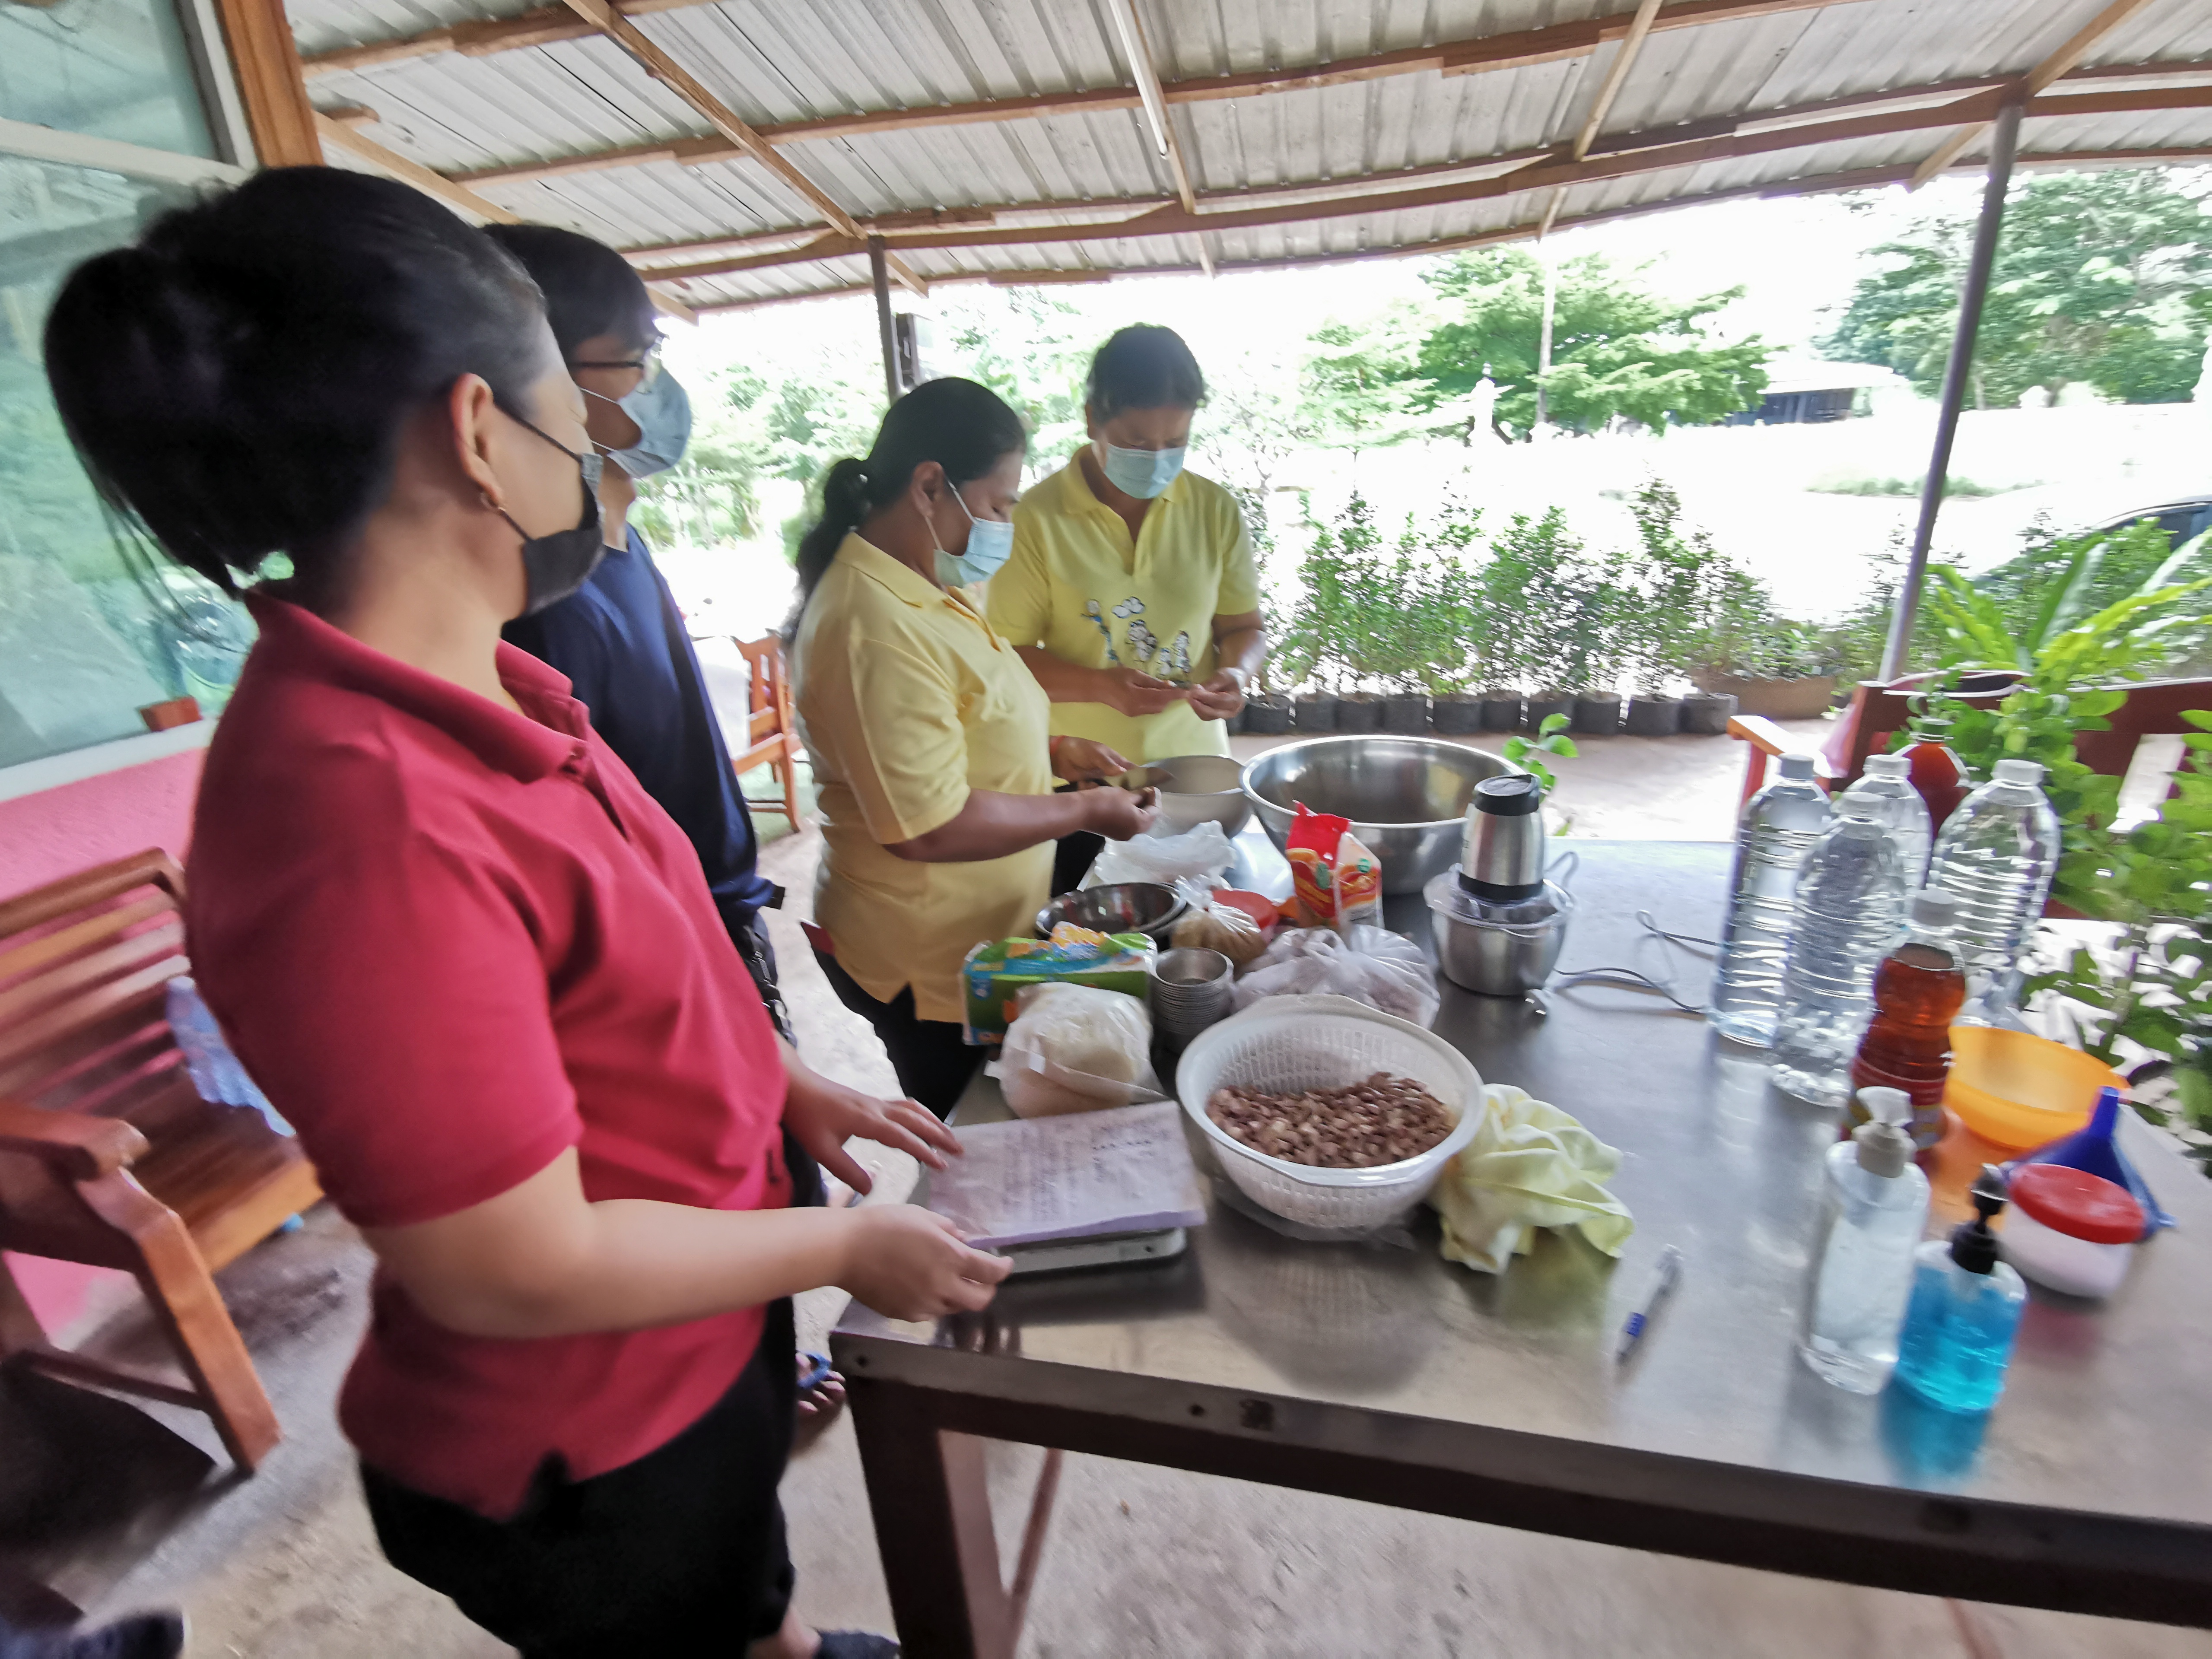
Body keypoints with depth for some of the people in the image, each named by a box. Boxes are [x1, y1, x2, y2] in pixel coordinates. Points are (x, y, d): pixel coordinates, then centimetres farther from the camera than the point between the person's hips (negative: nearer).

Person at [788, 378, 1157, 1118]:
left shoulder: (923, 590, 8)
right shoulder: (876, 630, -26)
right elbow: (930, 828, -29)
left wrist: (1052, 750, 6)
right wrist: (1085, 811, -17)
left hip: (982, 939, 9)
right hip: (933, 968, -9)